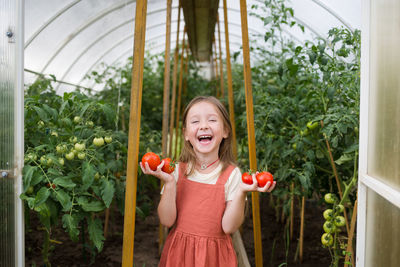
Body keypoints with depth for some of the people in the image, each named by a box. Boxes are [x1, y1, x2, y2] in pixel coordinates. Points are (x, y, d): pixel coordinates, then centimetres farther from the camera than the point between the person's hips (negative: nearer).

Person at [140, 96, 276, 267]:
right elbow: (167, 221, -9)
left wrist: (241, 192, -25)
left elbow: (229, 227, -14)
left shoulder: (231, 174, -9)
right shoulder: (177, 171, -5)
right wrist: (169, 182, -19)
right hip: (179, 252, 1)